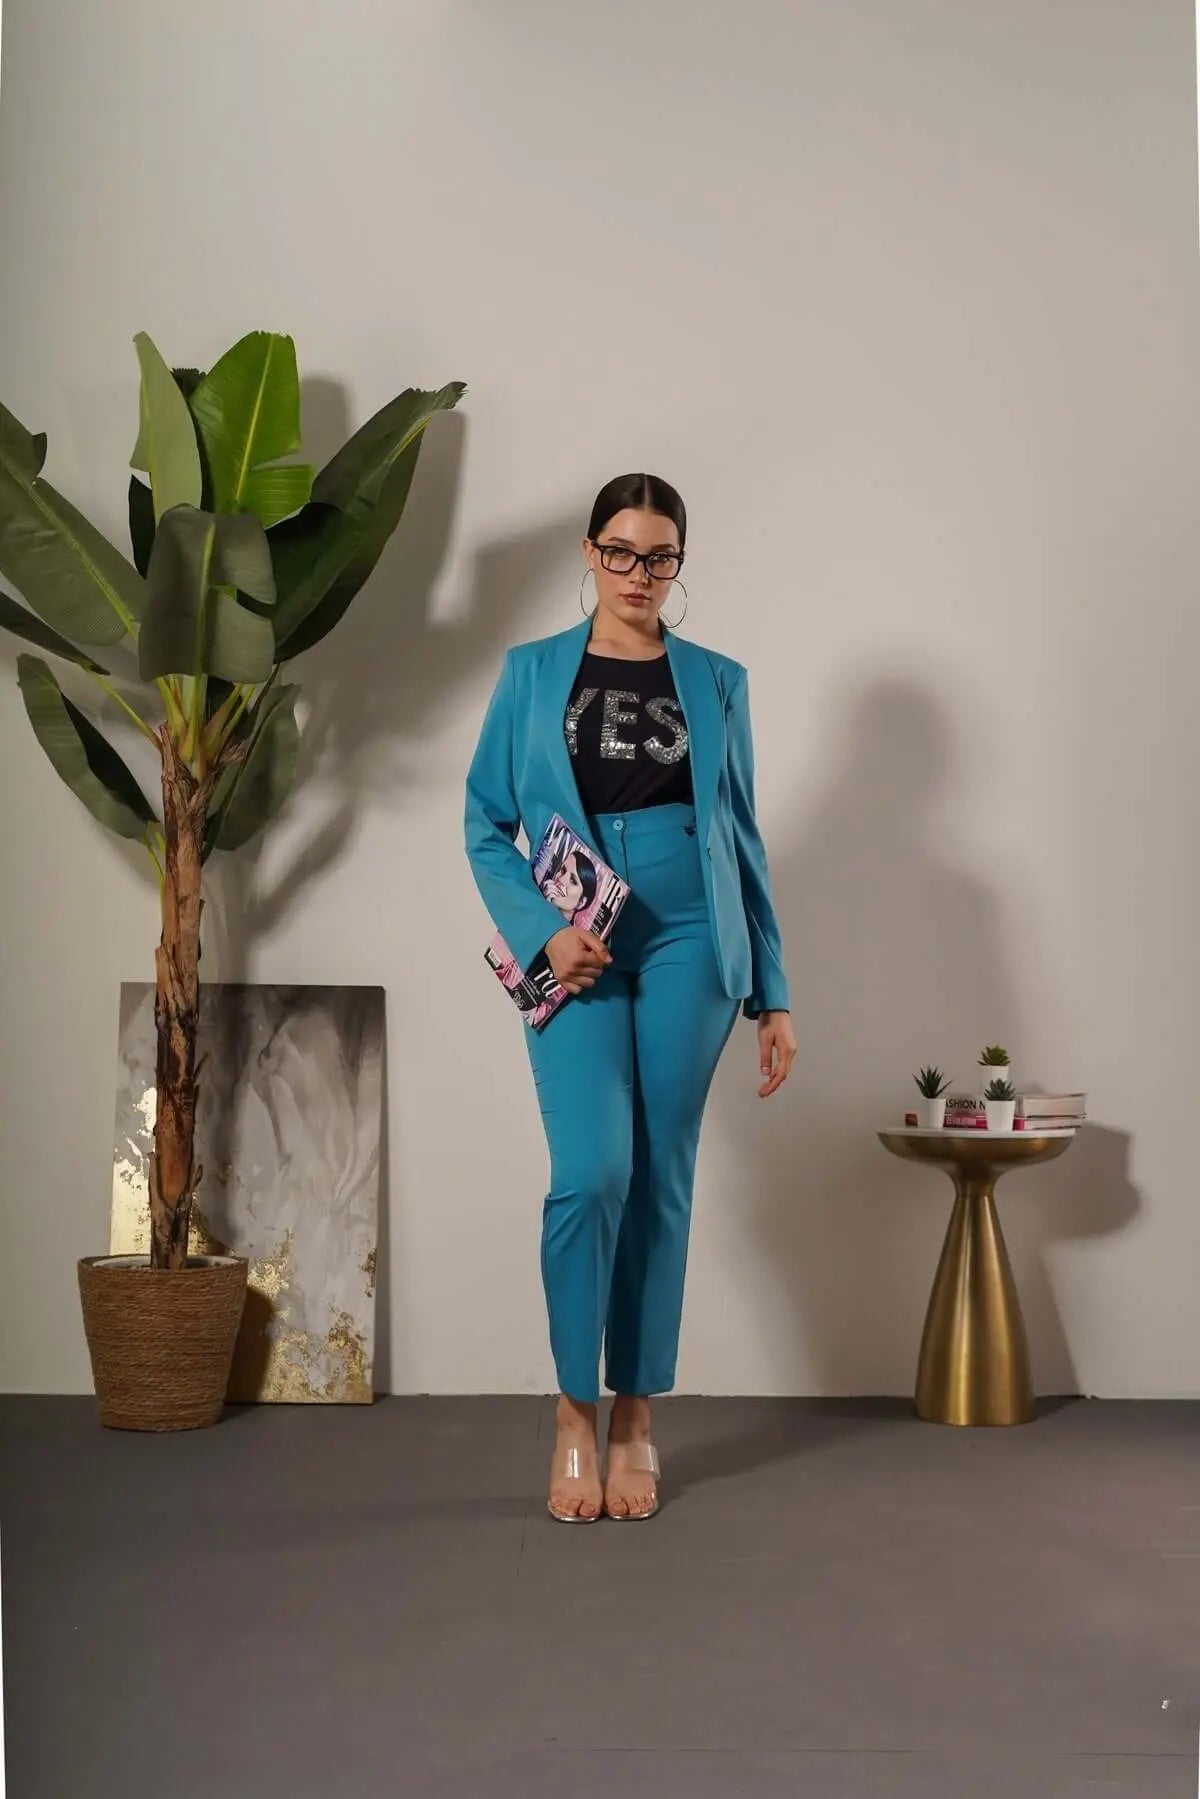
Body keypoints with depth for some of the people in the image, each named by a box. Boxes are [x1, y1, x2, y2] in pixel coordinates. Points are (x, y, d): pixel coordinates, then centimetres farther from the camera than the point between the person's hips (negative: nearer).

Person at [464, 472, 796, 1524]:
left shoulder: (717, 682, 9)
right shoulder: (534, 672, 6)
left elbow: (741, 838, 10)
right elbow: (486, 823, 5)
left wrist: (772, 996, 8)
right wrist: (541, 930, -12)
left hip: (688, 946, 1)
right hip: (576, 955, -1)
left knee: (662, 1183, 3)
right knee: (592, 1173, -13)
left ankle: (635, 1423, 15)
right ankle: (575, 1417, 4)